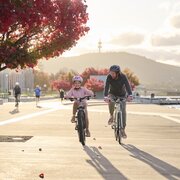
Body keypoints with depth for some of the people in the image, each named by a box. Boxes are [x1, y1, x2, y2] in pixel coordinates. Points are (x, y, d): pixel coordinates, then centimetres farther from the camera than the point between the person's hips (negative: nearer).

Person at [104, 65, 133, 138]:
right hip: (112, 94, 0)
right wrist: (105, 96, -49)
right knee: (111, 102, -34)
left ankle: (123, 129, -1)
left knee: (123, 111, -10)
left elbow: (127, 85, -36)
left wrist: (130, 95, -53)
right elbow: (106, 86, -32)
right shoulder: (109, 77, -22)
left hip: (122, 95, 0)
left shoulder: (123, 76, -25)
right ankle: (111, 116, -7)